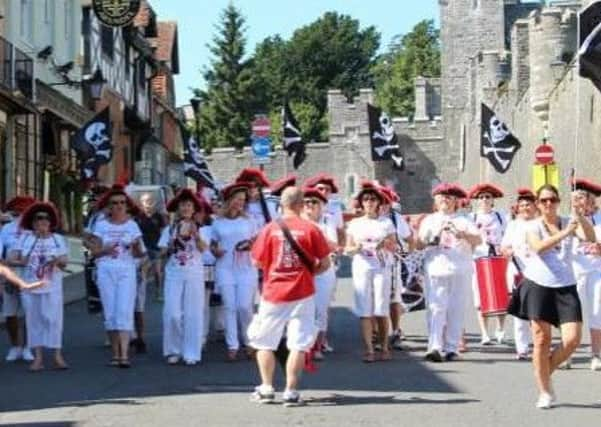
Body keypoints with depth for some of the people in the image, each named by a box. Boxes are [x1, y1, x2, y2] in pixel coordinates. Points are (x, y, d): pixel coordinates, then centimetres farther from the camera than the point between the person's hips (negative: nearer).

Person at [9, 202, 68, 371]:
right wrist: (20, 261, -20)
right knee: (34, 320, 2)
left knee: (53, 319, -5)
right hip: (30, 286, 1)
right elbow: (11, 258, 0)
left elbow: (64, 262, 3)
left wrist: (58, 261, -19)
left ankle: (57, 356, -4)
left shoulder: (58, 239, 7)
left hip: (52, 286, -1)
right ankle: (38, 357, 4)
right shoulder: (25, 238, 6)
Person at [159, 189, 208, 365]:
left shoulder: (199, 229, 6)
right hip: (173, 275, 1)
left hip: (194, 275, -1)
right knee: (172, 314, -6)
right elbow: (163, 252, 7)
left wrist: (195, 234, -26)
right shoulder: (169, 229, 9)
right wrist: (172, 243, -9)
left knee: (193, 314, -2)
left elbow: (203, 248, -11)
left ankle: (191, 353, 3)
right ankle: (173, 351, 7)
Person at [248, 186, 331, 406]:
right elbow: (324, 264, -3)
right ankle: (291, 392, -2)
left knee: (264, 342, 15)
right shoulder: (311, 229, -6)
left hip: (273, 293, 1)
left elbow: (257, 262, -1)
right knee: (298, 344, 2)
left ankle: (267, 388, 15)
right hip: (302, 294, -1)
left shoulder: (270, 229, -5)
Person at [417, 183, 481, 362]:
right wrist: (431, 240, -12)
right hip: (435, 271, 0)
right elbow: (419, 245, 8)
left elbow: (478, 240, -2)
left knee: (456, 310, 0)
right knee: (436, 309, -10)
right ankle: (434, 347, -18)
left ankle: (451, 348, 5)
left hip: (460, 272, 0)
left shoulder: (463, 220, 12)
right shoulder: (429, 220, 16)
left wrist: (462, 234, -19)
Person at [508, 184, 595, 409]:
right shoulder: (533, 226, -1)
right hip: (539, 286, -2)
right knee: (542, 340, -1)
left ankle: (546, 371, 18)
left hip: (566, 287, 2)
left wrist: (580, 215, -27)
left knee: (572, 339, -8)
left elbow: (590, 237, -12)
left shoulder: (568, 223, 6)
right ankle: (545, 392, 9)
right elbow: (538, 247, -21)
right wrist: (565, 233, -31)